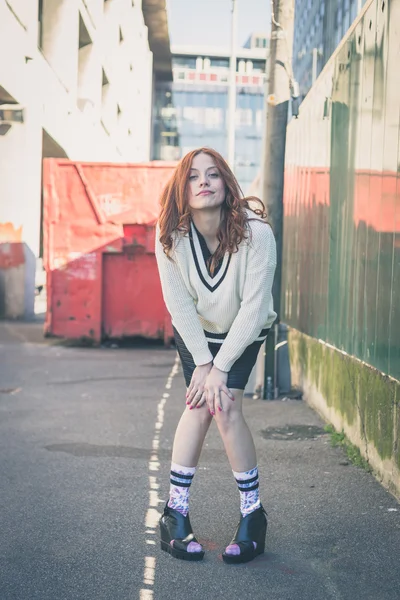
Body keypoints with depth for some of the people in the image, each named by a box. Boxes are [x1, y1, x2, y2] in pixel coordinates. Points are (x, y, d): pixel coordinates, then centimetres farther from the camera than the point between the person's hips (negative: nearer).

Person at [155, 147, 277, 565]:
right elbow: (179, 303, -15)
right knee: (203, 403, -15)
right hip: (194, 332, 1)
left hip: (243, 333, -1)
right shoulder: (170, 234, -22)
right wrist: (202, 362, -16)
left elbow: (254, 307, -25)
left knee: (225, 405, -17)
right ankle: (176, 511, -5)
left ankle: (252, 512, -1)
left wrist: (220, 367, -22)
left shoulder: (255, 232, -28)